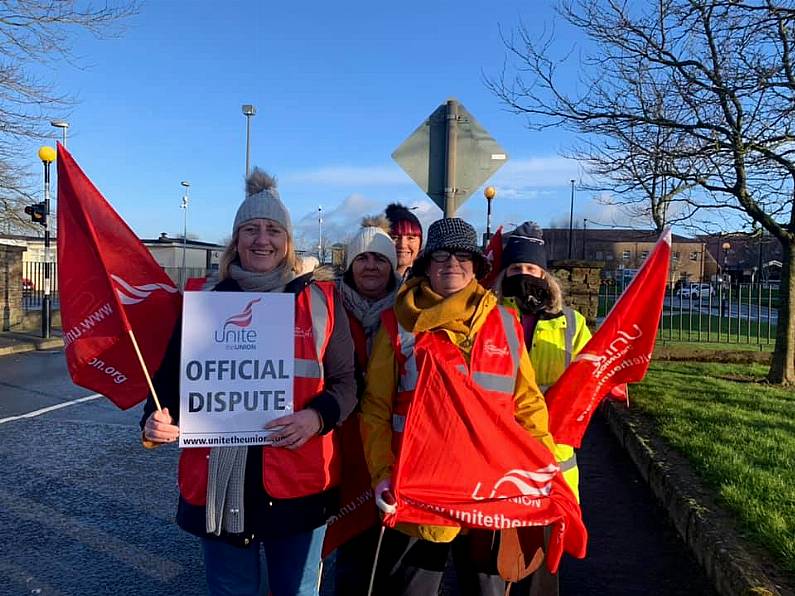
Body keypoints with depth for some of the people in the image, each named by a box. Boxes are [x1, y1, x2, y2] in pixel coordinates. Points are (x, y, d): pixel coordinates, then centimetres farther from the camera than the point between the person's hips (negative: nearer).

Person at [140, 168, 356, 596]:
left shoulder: (320, 302, 0)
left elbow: (344, 381, 1)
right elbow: (173, 376, 8)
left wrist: (317, 416, -17)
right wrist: (157, 421, -10)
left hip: (299, 484, 0)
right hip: (219, 482, 1)